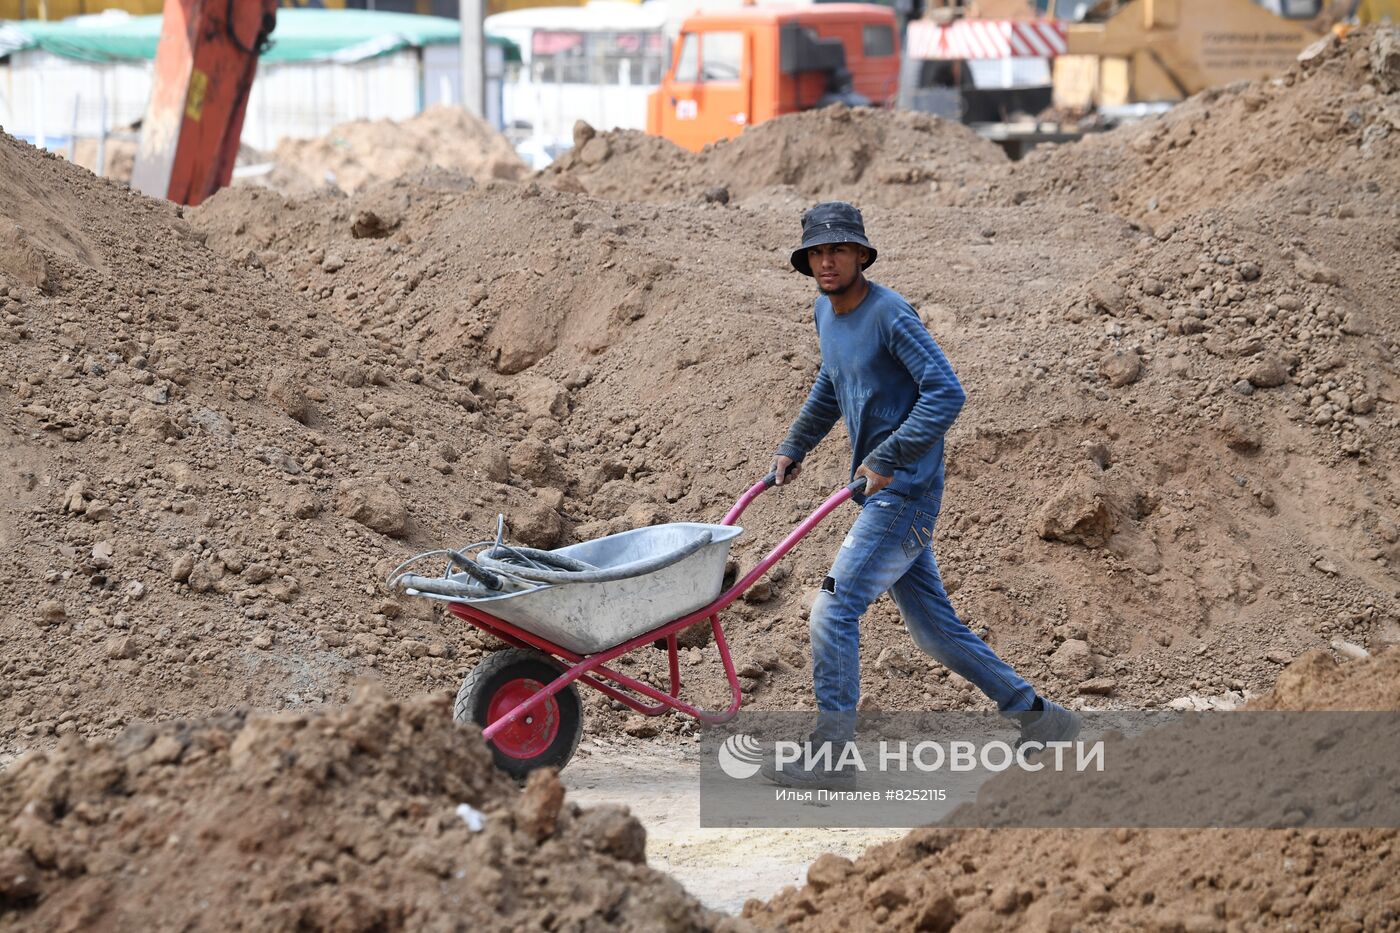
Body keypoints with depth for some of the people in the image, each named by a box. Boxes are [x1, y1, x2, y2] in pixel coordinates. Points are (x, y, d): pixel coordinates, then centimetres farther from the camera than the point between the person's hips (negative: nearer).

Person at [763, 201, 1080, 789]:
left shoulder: (890, 315, -15)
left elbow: (946, 393, -23)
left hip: (906, 492, -9)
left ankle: (830, 756, -10)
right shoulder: (826, 313, 12)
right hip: (881, 495, 9)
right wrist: (793, 448, 31)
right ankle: (1037, 717, 22)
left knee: (834, 609, -13)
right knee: (935, 629, 12)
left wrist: (886, 460, -23)